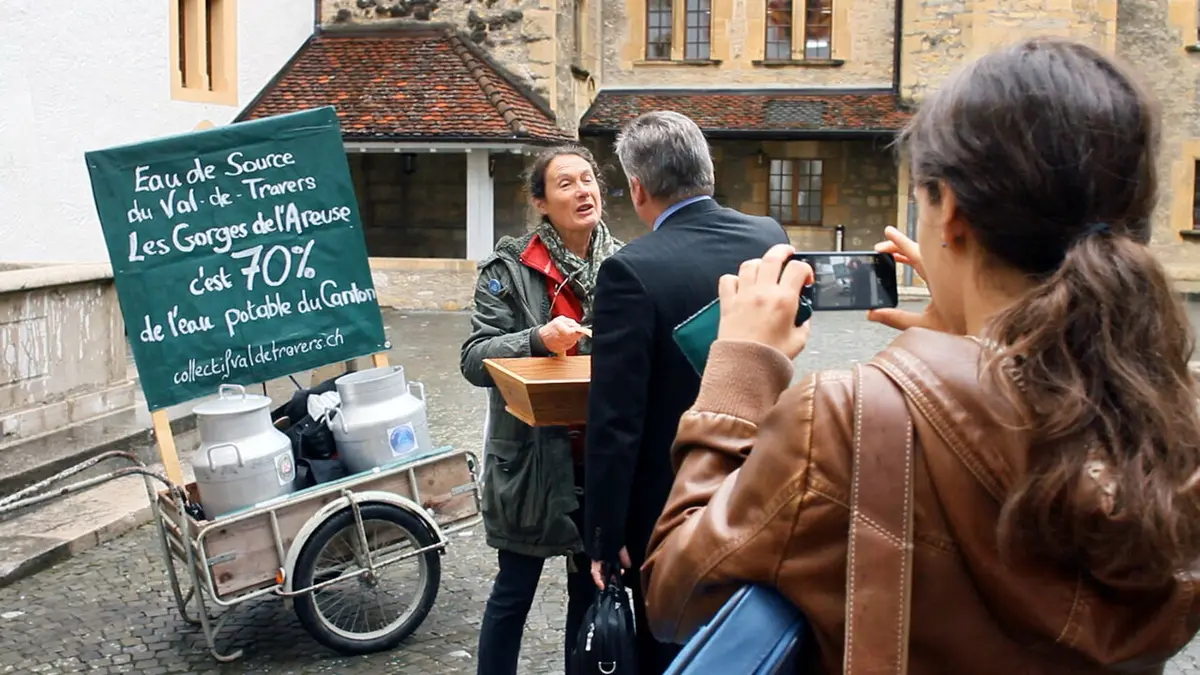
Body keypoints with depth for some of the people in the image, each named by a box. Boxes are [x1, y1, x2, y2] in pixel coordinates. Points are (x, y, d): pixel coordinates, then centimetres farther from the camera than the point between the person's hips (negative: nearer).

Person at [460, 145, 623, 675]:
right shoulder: (510, 268, -8)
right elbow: (474, 359, -14)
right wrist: (539, 340, -30)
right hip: (532, 458, -3)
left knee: (592, 590, 17)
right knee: (514, 592, 9)